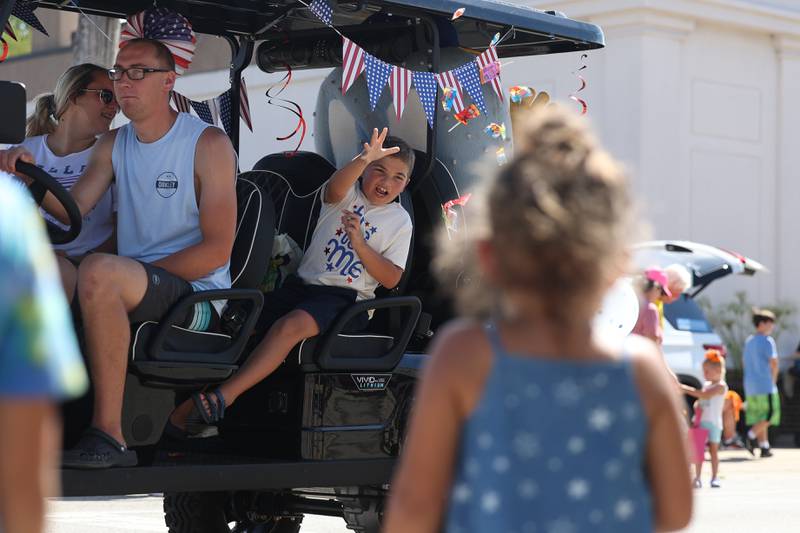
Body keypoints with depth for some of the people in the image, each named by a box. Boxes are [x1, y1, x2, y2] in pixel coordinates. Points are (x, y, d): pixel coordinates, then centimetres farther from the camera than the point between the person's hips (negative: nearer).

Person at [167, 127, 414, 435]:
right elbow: (334, 188, -18)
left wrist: (359, 244, -13)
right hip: (304, 283, 3)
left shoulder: (400, 221, 8)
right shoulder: (349, 193, 10)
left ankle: (224, 395, -41)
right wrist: (363, 159, -38)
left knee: (292, 325, -34)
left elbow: (391, 279, 0)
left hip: (344, 297, -3)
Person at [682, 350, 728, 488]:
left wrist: (687, 389, -25)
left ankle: (714, 478, 5)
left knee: (713, 450, -1)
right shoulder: (706, 384, 15)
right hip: (701, 421, 6)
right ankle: (697, 478, 3)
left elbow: (705, 395, -23)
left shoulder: (720, 386, -9)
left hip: (714, 422, -6)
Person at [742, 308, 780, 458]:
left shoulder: (749, 341, 15)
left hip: (750, 385, 8)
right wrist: (773, 379, 0)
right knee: (770, 414, -2)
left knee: (760, 418, 10)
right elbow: (773, 362, -16)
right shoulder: (767, 340, -10)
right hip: (765, 385, -8)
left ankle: (764, 447, 8)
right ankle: (752, 435, -18)